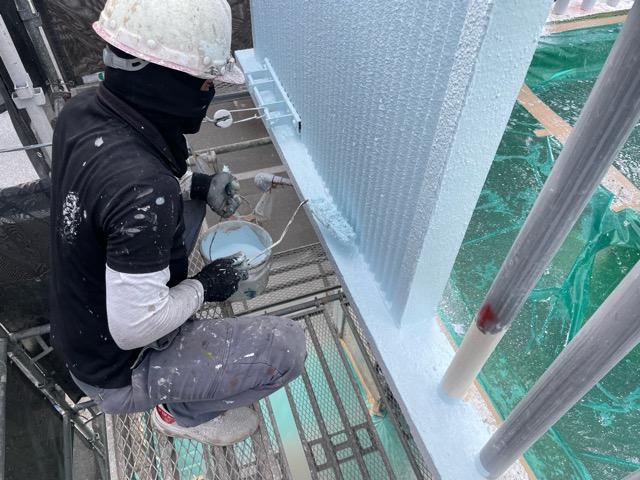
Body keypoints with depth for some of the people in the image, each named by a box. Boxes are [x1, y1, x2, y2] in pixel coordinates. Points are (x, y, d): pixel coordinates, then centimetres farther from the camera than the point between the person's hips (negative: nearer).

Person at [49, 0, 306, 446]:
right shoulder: (143, 191, -38)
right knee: (288, 346, -13)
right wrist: (205, 286, -13)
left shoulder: (81, 111, -12)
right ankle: (185, 412, 12)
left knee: (188, 204, 15)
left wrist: (194, 184, -3)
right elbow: (132, 329, -30)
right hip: (117, 373, -7)